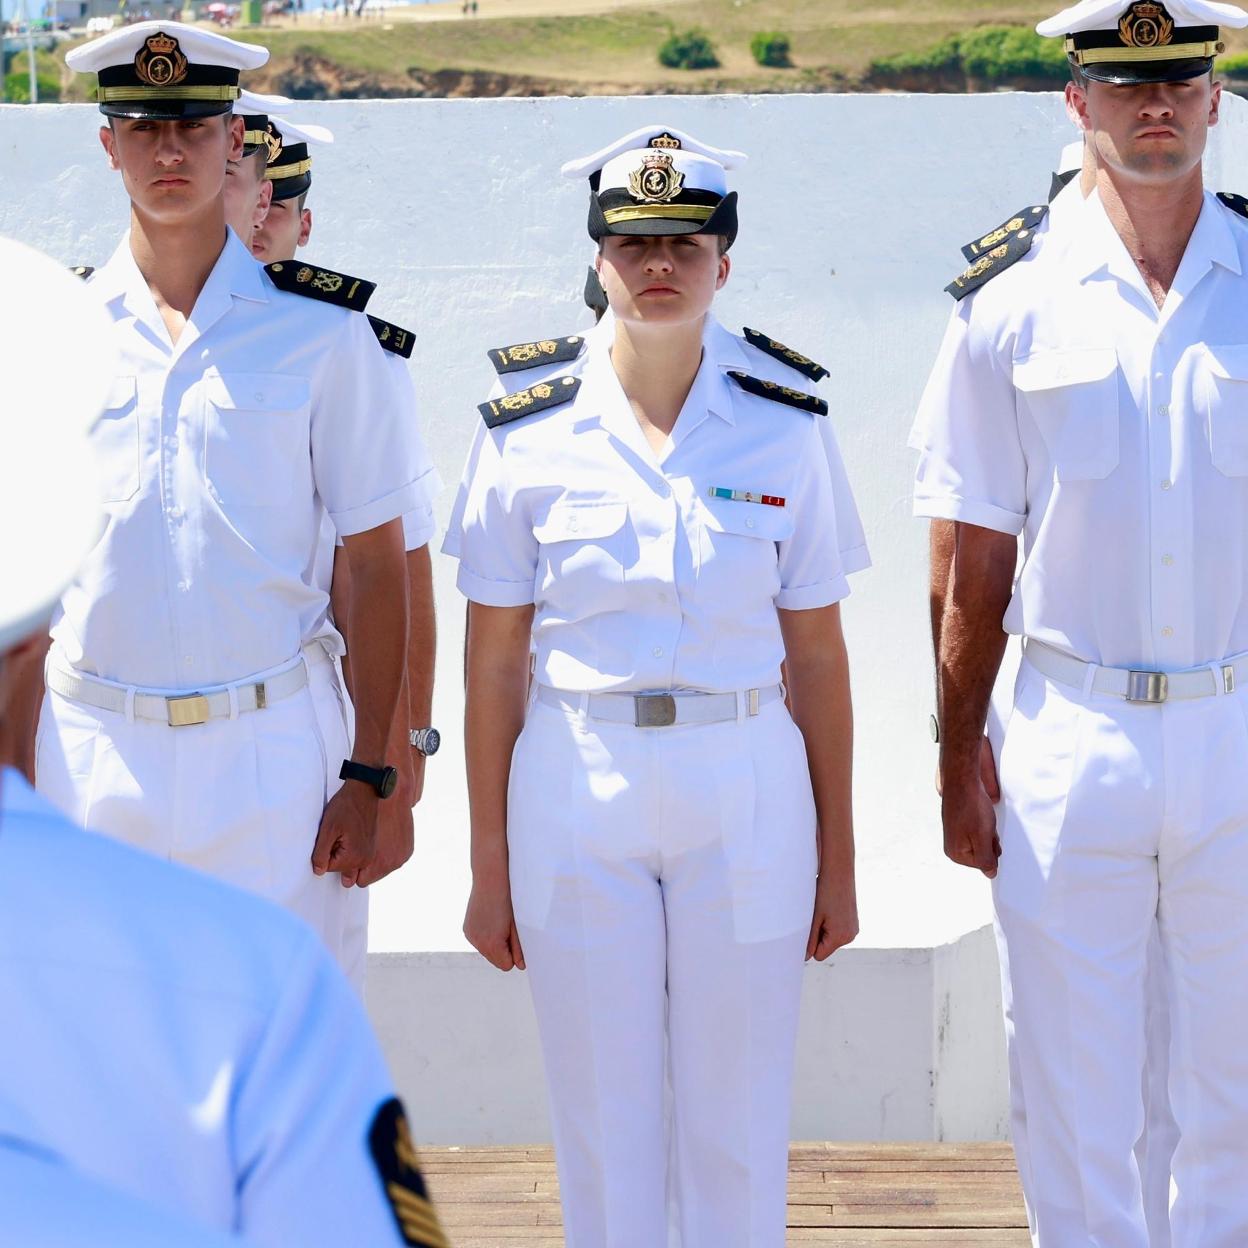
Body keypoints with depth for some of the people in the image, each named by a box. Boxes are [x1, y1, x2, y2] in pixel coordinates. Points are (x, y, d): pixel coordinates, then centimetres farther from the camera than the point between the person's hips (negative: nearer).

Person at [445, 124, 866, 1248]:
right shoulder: (529, 430, 0)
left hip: (747, 796, 0)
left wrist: (838, 861, 4)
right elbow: (494, 662, 2)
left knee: (738, 1124, 7)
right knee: (603, 1124, 8)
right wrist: (489, 866, 1)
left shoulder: (783, 427, 1)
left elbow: (818, 657, 3)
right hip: (576, 793, 0)